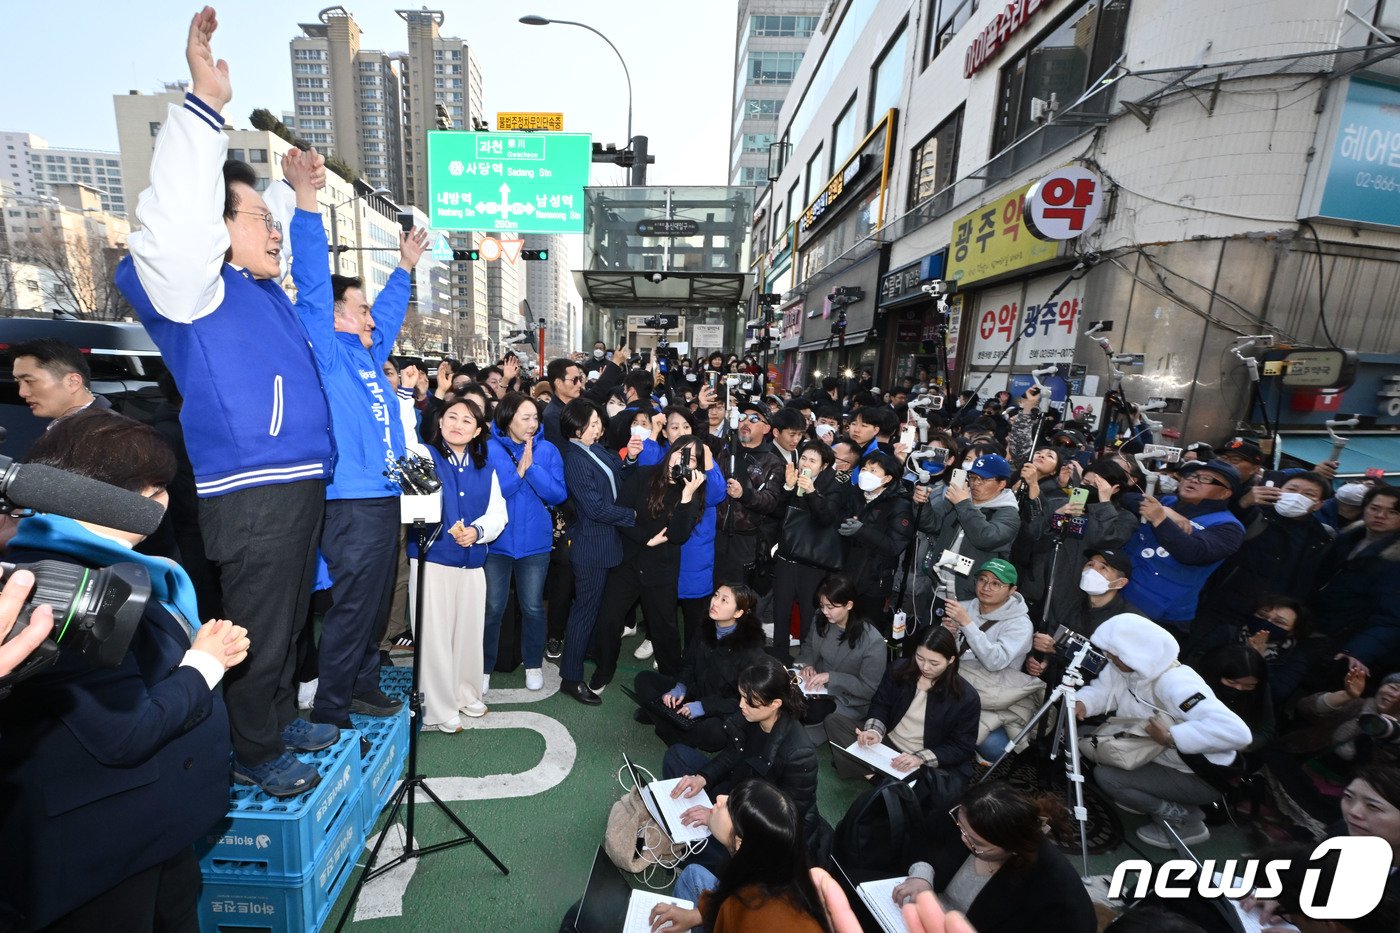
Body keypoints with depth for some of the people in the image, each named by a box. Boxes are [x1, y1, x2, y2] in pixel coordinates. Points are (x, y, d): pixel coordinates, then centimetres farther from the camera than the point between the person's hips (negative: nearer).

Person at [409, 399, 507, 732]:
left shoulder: (485, 468, 11)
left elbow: (498, 514, 5)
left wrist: (477, 531, -13)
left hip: (472, 562, 4)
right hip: (431, 559, -4)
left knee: (469, 630, 13)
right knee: (435, 633, 2)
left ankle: (466, 694, 33)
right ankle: (438, 708, 18)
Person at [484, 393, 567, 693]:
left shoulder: (548, 451, -3)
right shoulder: (488, 449, -7)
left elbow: (558, 494, -11)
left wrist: (532, 467, -20)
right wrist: (518, 471, -19)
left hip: (535, 541, 1)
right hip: (496, 540, -1)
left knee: (533, 607, 10)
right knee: (492, 608, 7)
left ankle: (533, 663, 30)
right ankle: (485, 666, 28)